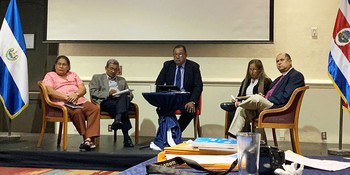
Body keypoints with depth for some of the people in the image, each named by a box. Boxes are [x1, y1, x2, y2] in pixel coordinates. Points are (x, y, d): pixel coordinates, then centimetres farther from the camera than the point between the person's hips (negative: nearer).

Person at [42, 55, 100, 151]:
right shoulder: (50, 75, 15)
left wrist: (76, 94, -9)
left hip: (80, 100, 4)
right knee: (77, 112, -37)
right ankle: (85, 137, -26)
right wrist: (66, 97, -15)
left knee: (95, 109, -26)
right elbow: (50, 91, -3)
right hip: (63, 103, -4)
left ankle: (89, 138, -37)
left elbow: (83, 89, 15)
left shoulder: (73, 75, 28)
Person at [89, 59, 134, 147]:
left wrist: (128, 95, 0)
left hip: (120, 101, 3)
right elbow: (93, 92, 5)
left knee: (124, 97, -35)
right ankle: (126, 137, -43)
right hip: (105, 102, -2)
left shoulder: (122, 80, 33)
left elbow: (130, 95, 26)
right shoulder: (97, 77, 21)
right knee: (115, 105, -37)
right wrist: (108, 93, -9)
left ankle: (118, 119, -53)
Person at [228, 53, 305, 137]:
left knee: (256, 98, -32)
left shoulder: (296, 75, -1)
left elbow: (286, 96, -14)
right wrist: (264, 98, 0)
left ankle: (238, 104, -5)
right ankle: (233, 137, -12)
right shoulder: (279, 79, 29)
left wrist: (268, 100, -15)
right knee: (241, 110, -6)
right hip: (266, 105, 9)